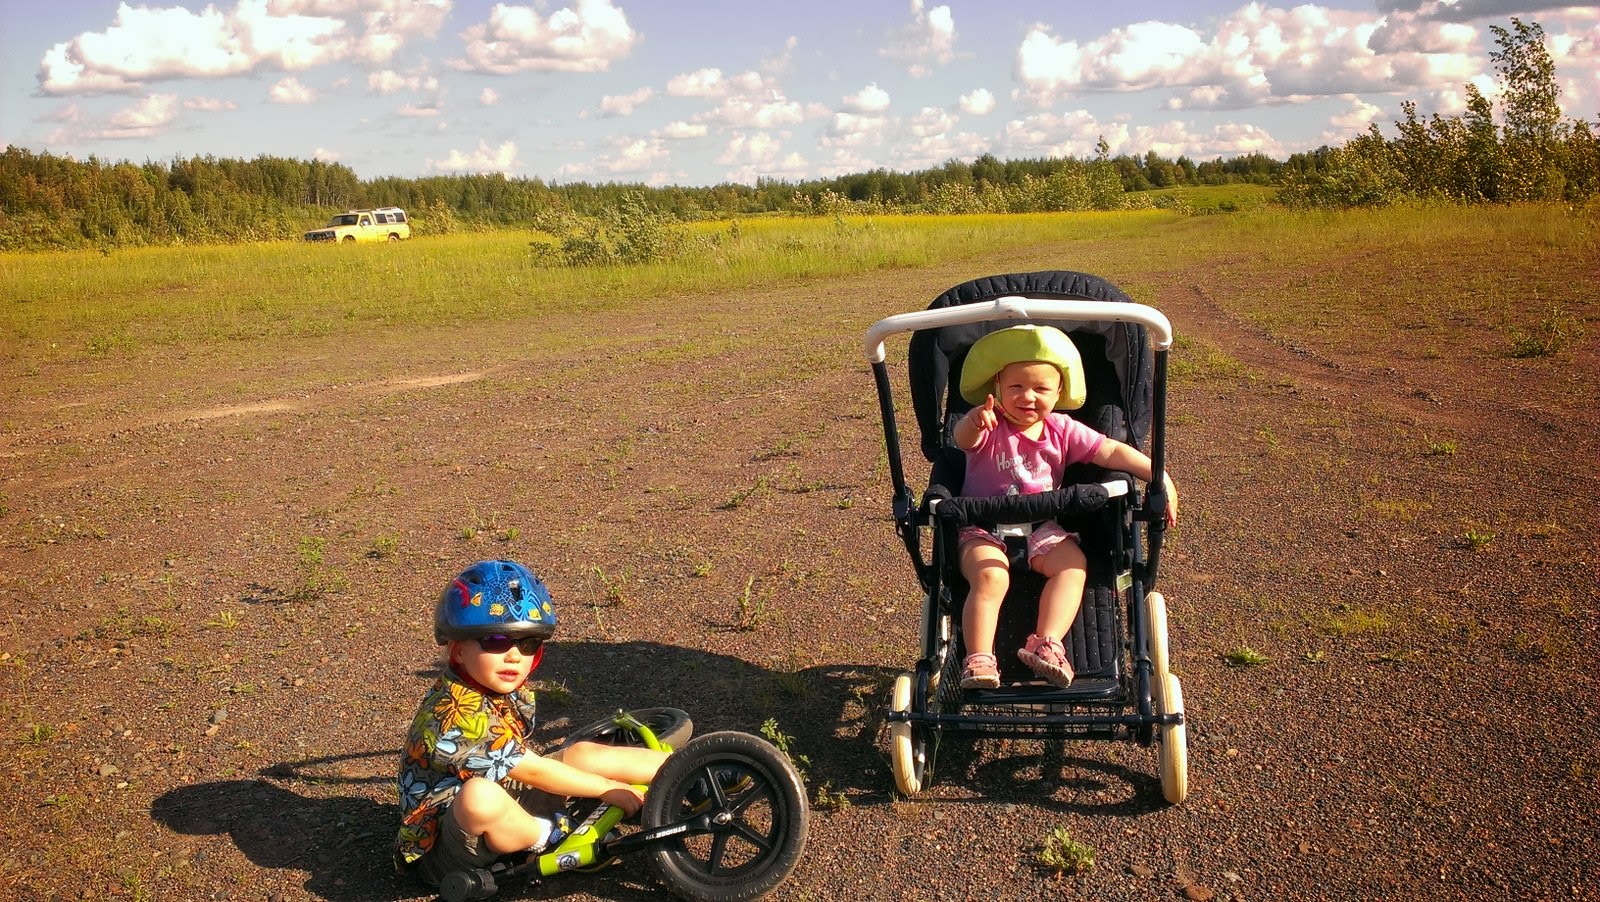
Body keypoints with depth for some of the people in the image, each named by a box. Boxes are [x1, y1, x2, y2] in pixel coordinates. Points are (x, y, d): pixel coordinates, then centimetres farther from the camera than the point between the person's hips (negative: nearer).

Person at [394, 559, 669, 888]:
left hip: (504, 810, 9)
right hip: (442, 850, -9)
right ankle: (553, 836, -10)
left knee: (583, 754, 1)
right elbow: (534, 771, -22)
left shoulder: (507, 687, -1)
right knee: (480, 796, -39)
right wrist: (609, 789, -13)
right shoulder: (459, 716, -29)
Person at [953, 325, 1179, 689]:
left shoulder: (1061, 430, 4)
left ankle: (1046, 643, -24)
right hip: (985, 527, -4)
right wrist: (973, 423, -55)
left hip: (1043, 529, 4)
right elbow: (963, 439, -30)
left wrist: (1159, 477, -10)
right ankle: (979, 659, -26)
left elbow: (1111, 452, 1)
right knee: (989, 577, -29)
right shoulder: (989, 426, -7)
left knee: (1073, 564, -22)